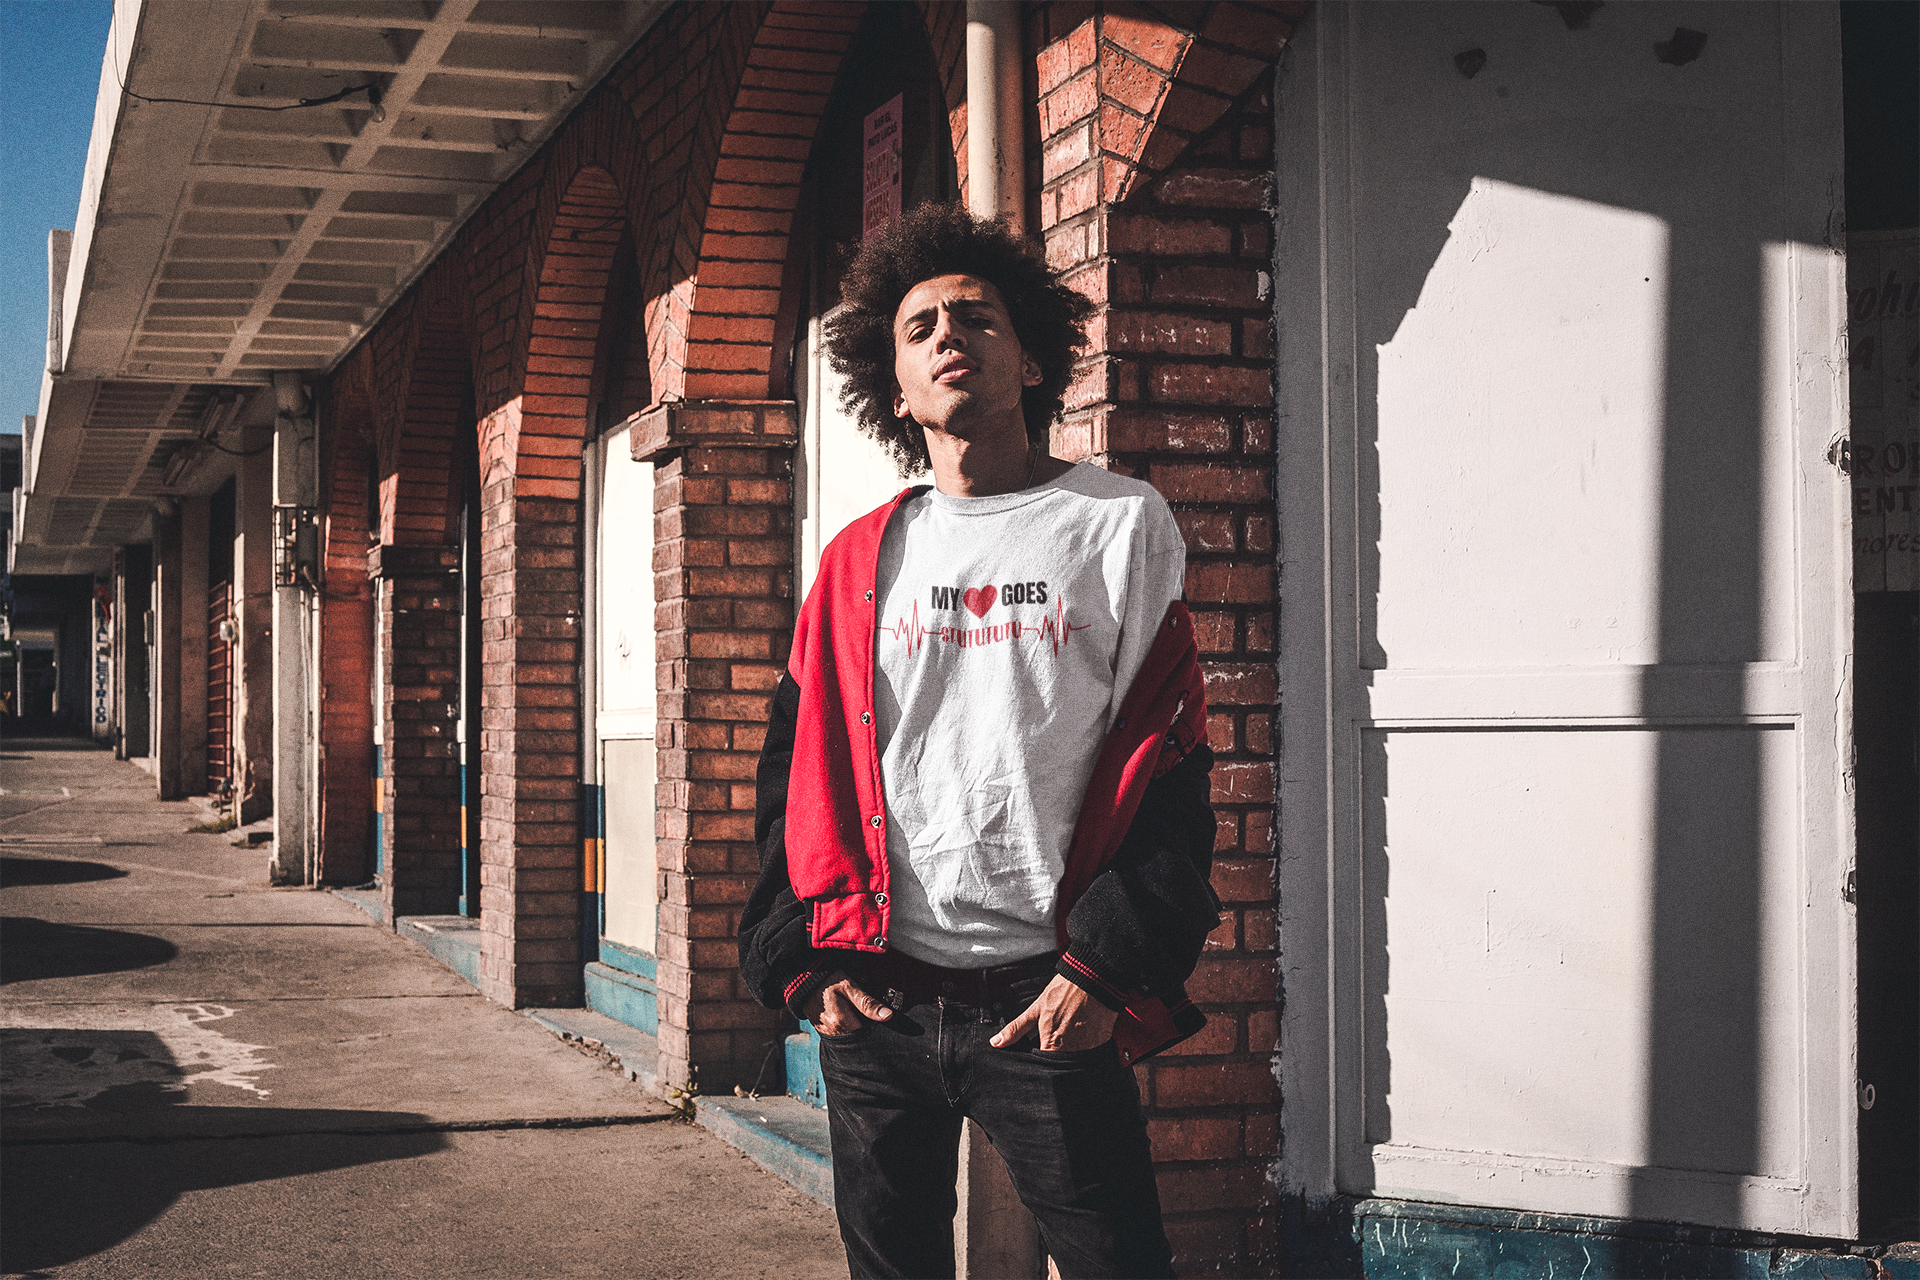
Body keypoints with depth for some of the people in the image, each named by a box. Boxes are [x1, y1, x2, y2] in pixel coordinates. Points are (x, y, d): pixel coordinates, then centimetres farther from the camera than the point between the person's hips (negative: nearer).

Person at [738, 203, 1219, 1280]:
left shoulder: (1122, 524, 2)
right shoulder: (862, 560, 11)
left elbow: (1168, 771, -3)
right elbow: (800, 773, 12)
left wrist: (1107, 971, -11)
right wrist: (806, 960, 0)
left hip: (1050, 1003, -3)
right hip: (874, 1006, 3)